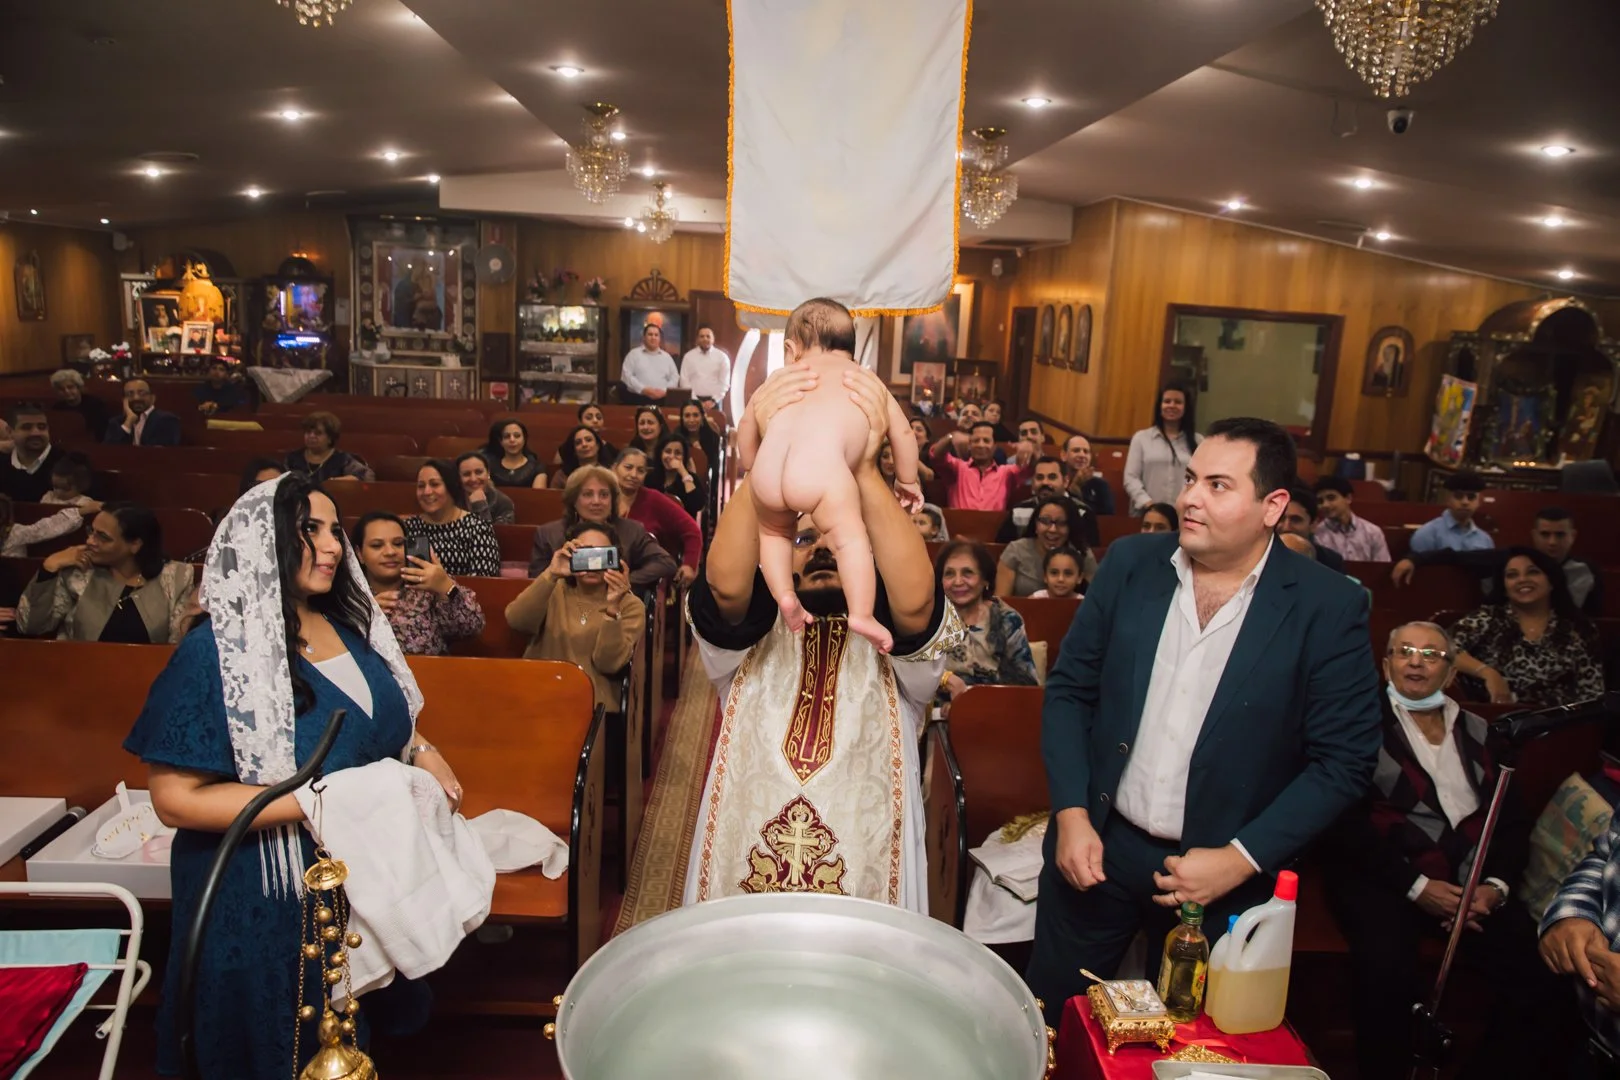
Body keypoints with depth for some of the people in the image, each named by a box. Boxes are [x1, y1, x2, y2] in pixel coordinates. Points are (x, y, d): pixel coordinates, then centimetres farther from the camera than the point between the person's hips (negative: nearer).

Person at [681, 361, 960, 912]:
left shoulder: (892, 642, -1)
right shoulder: (754, 631, 1)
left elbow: (915, 598, -24)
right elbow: (725, 583, -21)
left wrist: (863, 469, -26)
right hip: (742, 876, 1)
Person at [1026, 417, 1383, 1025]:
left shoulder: (1329, 608, -11)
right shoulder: (1131, 563, -3)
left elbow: (1344, 761, -9)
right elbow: (1069, 689, 1)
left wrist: (1240, 859, -14)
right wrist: (1071, 814, -7)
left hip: (1223, 874, -2)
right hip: (1096, 847, 2)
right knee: (1048, 1025, 16)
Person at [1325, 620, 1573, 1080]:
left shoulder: (1478, 733, 19)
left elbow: (1514, 821, 15)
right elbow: (1347, 821, -5)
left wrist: (1496, 884, -3)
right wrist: (1415, 885, -13)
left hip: (1472, 885, 5)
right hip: (1384, 880, -5)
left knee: (1541, 976, -20)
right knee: (1388, 969, -32)